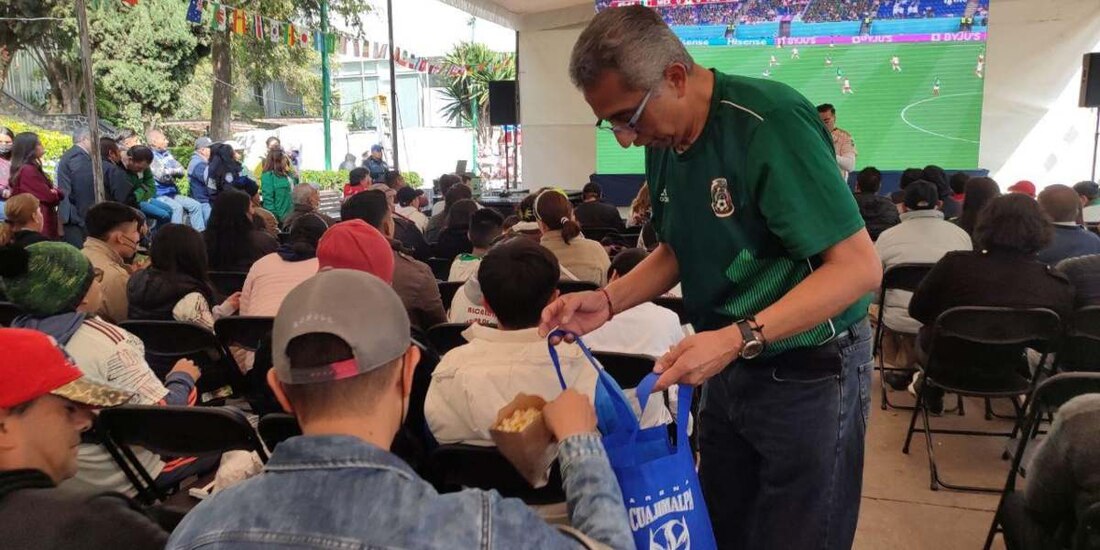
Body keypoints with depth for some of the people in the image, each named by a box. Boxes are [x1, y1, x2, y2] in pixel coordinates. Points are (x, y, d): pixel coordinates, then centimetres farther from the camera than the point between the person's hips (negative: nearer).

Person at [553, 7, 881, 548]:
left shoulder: (771, 122, -24)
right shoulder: (663, 142, 1)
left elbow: (859, 267, -25)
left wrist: (737, 338, -33)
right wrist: (608, 299, -4)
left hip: (806, 372, -7)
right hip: (728, 367, 7)